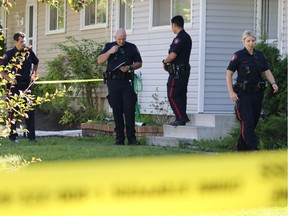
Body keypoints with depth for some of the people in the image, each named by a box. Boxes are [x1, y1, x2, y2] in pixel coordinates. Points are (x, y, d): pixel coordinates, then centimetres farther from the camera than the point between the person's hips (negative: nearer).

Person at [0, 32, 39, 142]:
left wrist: (33, 74, 9)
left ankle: (31, 135, 8)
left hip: (26, 85, 4)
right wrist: (9, 79, -15)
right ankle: (13, 135, 8)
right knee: (13, 111, 1)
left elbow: (36, 63, 23)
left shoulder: (29, 52, 5)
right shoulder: (9, 54, -6)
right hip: (14, 86, -4)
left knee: (30, 110, 3)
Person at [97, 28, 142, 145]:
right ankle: (119, 138, 6)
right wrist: (110, 52, -11)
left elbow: (139, 63, 10)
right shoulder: (109, 46, 11)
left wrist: (130, 67, -9)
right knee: (117, 110, 2)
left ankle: (131, 138, -4)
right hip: (113, 81, 1)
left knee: (129, 109, -7)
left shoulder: (132, 47, 10)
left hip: (127, 82, -1)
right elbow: (100, 60, 3)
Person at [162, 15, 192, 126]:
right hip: (184, 70, 10)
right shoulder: (187, 37, 16)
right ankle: (182, 118, 16)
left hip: (177, 71, -10)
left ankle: (182, 118, -11)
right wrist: (168, 63, 9)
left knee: (172, 95, -8)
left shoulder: (180, 38, -16)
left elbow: (173, 55, -22)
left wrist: (165, 61, -3)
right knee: (181, 95, 13)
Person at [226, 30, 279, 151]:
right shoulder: (238, 56, -4)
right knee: (247, 121, -13)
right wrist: (231, 92, -13)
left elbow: (267, 71, 8)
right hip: (243, 93, -5)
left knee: (254, 121, 7)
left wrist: (273, 83, -11)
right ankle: (253, 148, -19)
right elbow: (229, 74, -5)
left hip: (257, 93, 5)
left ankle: (242, 147, 18)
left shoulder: (260, 55, 10)